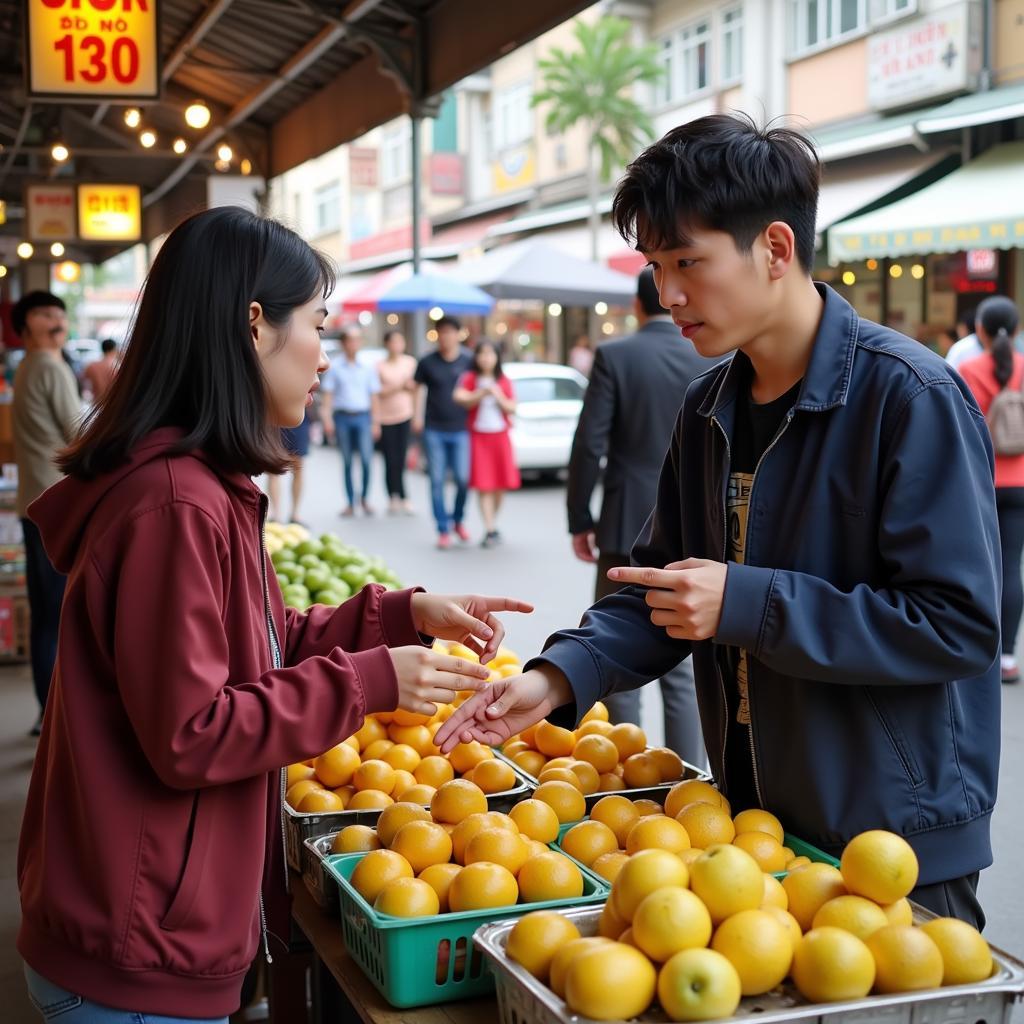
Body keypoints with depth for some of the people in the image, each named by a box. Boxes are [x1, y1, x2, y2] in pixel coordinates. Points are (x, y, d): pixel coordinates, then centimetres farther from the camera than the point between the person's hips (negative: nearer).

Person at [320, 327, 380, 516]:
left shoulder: (367, 367, 8)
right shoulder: (334, 366, 3)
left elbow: (374, 396, 10)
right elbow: (328, 394, 3)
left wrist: (376, 422, 6)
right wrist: (327, 419, -5)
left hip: (362, 417, 1)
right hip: (342, 417, 0)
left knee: (366, 458, -10)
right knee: (347, 462, 4)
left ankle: (364, 498, 8)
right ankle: (350, 502, 12)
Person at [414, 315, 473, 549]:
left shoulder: (468, 361, 3)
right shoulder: (427, 362, 4)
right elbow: (420, 389, 10)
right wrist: (418, 417, 2)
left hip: (460, 429, -1)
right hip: (434, 430, 1)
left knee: (463, 479, -3)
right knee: (437, 481, 1)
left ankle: (458, 520, 22)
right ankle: (443, 529, 8)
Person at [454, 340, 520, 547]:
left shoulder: (504, 382, 8)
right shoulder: (469, 378, 1)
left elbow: (512, 408, 4)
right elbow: (460, 398, -14)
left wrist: (498, 396, -12)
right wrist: (481, 394, -21)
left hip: (500, 436, 3)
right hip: (478, 435, -3)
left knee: (501, 484, 2)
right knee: (484, 485, -9)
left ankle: (493, 524, 22)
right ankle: (490, 530, -11)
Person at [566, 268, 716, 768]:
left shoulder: (614, 356, -6)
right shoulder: (712, 361, 1)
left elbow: (589, 445, -9)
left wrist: (579, 520, 0)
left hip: (628, 525, -2)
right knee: (682, 667, 8)